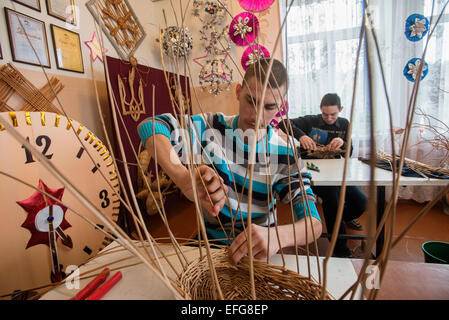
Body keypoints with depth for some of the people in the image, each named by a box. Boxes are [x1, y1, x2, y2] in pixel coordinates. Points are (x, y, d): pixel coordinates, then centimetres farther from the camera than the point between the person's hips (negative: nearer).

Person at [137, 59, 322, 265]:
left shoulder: (284, 155, -10)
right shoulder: (211, 128, -9)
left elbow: (313, 224, -18)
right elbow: (149, 126, -22)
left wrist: (277, 236, -40)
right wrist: (183, 177, -39)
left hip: (258, 254, 1)